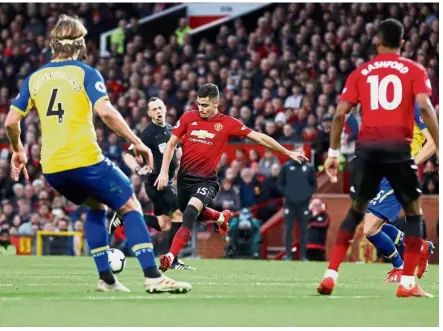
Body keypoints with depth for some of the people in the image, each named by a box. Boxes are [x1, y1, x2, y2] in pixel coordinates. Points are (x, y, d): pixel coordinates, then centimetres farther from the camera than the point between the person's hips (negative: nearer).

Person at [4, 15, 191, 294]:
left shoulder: (35, 78, 12)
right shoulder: (85, 73, -2)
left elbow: (11, 121, 13)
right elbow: (105, 112, -16)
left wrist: (18, 150, 29)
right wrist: (136, 142, -10)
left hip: (52, 168, 5)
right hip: (85, 160, -5)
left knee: (96, 206, 27)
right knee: (130, 206, 6)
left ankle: (106, 278, 19)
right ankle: (153, 277, -8)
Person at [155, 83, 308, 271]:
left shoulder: (227, 124, -5)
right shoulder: (188, 118, 0)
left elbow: (258, 137, 1)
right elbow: (171, 144, 5)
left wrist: (288, 153, 3)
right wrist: (164, 171, -5)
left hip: (206, 180, -4)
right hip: (184, 176, 4)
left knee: (190, 213, -27)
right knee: (190, 213, 20)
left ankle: (170, 256, -30)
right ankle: (221, 218, 51)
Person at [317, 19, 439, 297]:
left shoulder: (361, 73, 14)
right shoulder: (414, 71, 7)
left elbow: (340, 114, 8)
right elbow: (425, 108, -8)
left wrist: (333, 152, 15)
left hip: (367, 147, 3)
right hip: (398, 147, -3)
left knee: (356, 210, 17)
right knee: (414, 212, 11)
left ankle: (331, 275, 8)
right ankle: (408, 283, 1)